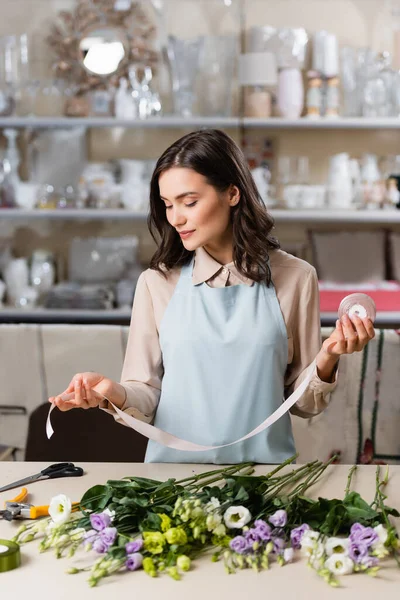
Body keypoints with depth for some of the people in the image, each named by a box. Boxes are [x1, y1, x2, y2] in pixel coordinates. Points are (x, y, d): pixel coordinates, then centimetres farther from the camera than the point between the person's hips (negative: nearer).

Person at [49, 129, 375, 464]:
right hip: (175, 464, 1)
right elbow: (147, 397, 4)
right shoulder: (158, 282, 4)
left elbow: (303, 403, 7)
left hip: (265, 466, -1)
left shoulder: (294, 278, 2)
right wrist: (114, 395, -15)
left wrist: (327, 358, -10)